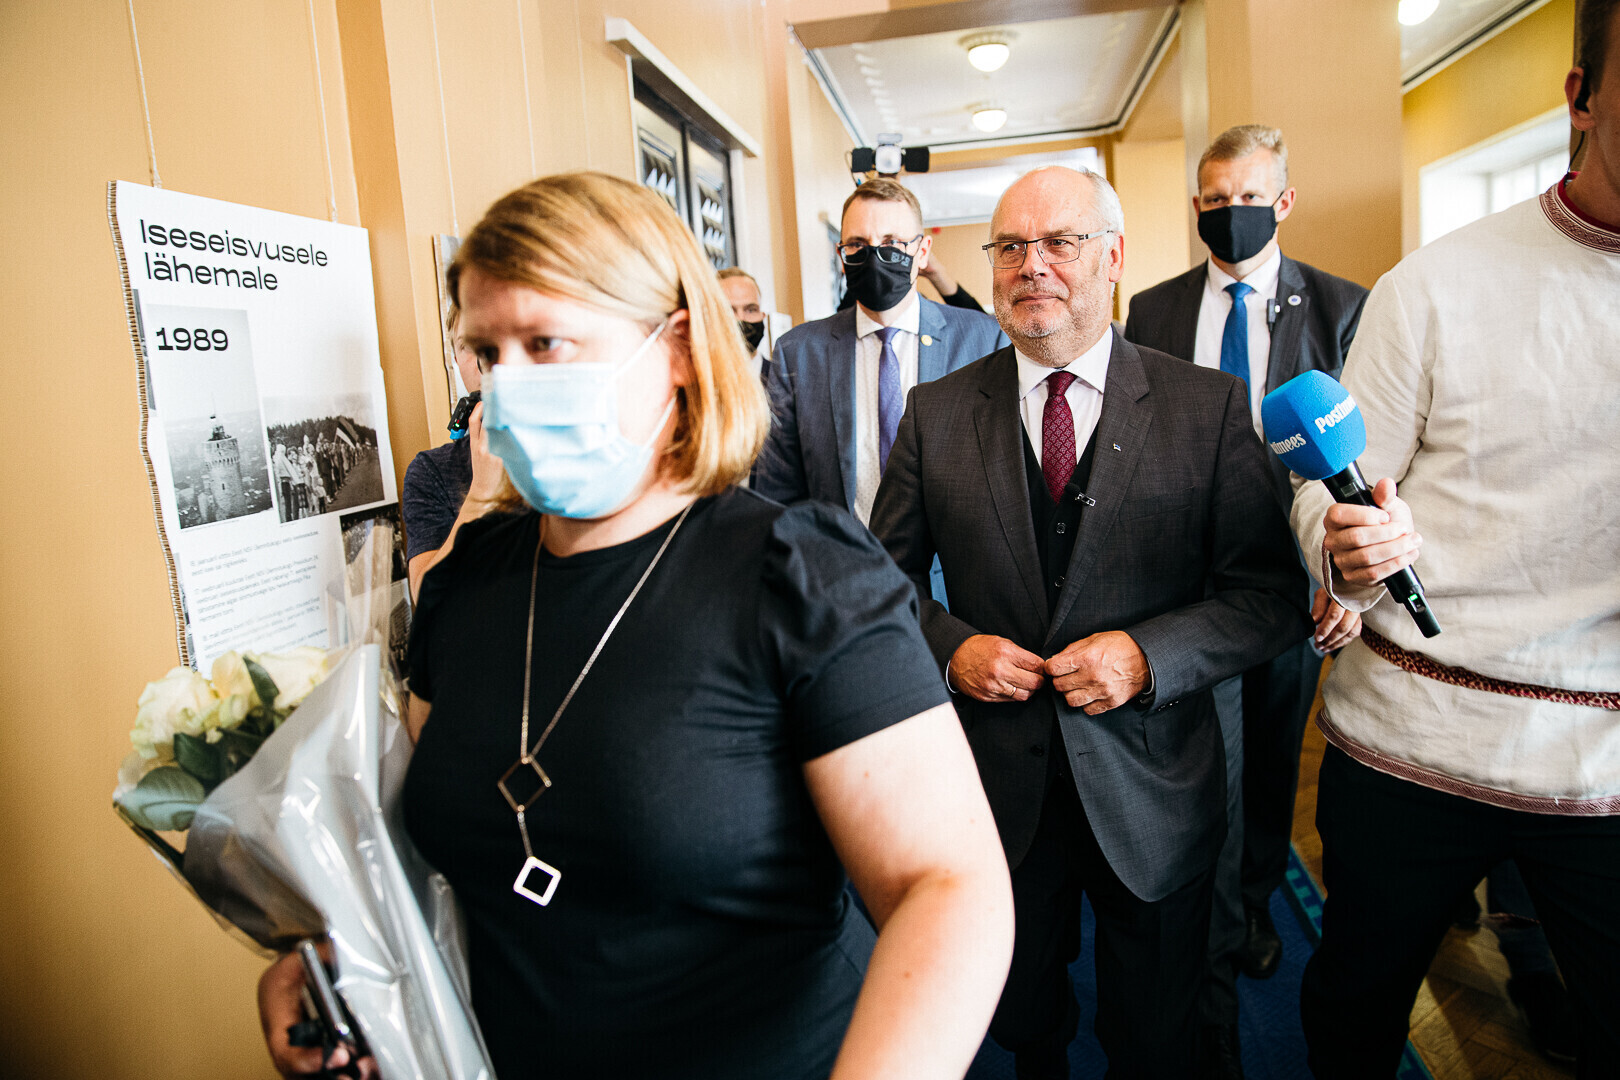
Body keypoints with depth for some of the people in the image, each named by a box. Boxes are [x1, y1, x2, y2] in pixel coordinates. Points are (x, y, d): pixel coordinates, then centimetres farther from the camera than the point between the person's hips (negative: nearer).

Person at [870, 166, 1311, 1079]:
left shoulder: (1209, 406, -6)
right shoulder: (937, 412, -2)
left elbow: (1272, 590, -6)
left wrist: (1150, 655, -20)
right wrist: (951, 646, -14)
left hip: (1152, 793, -1)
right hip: (996, 787, 2)